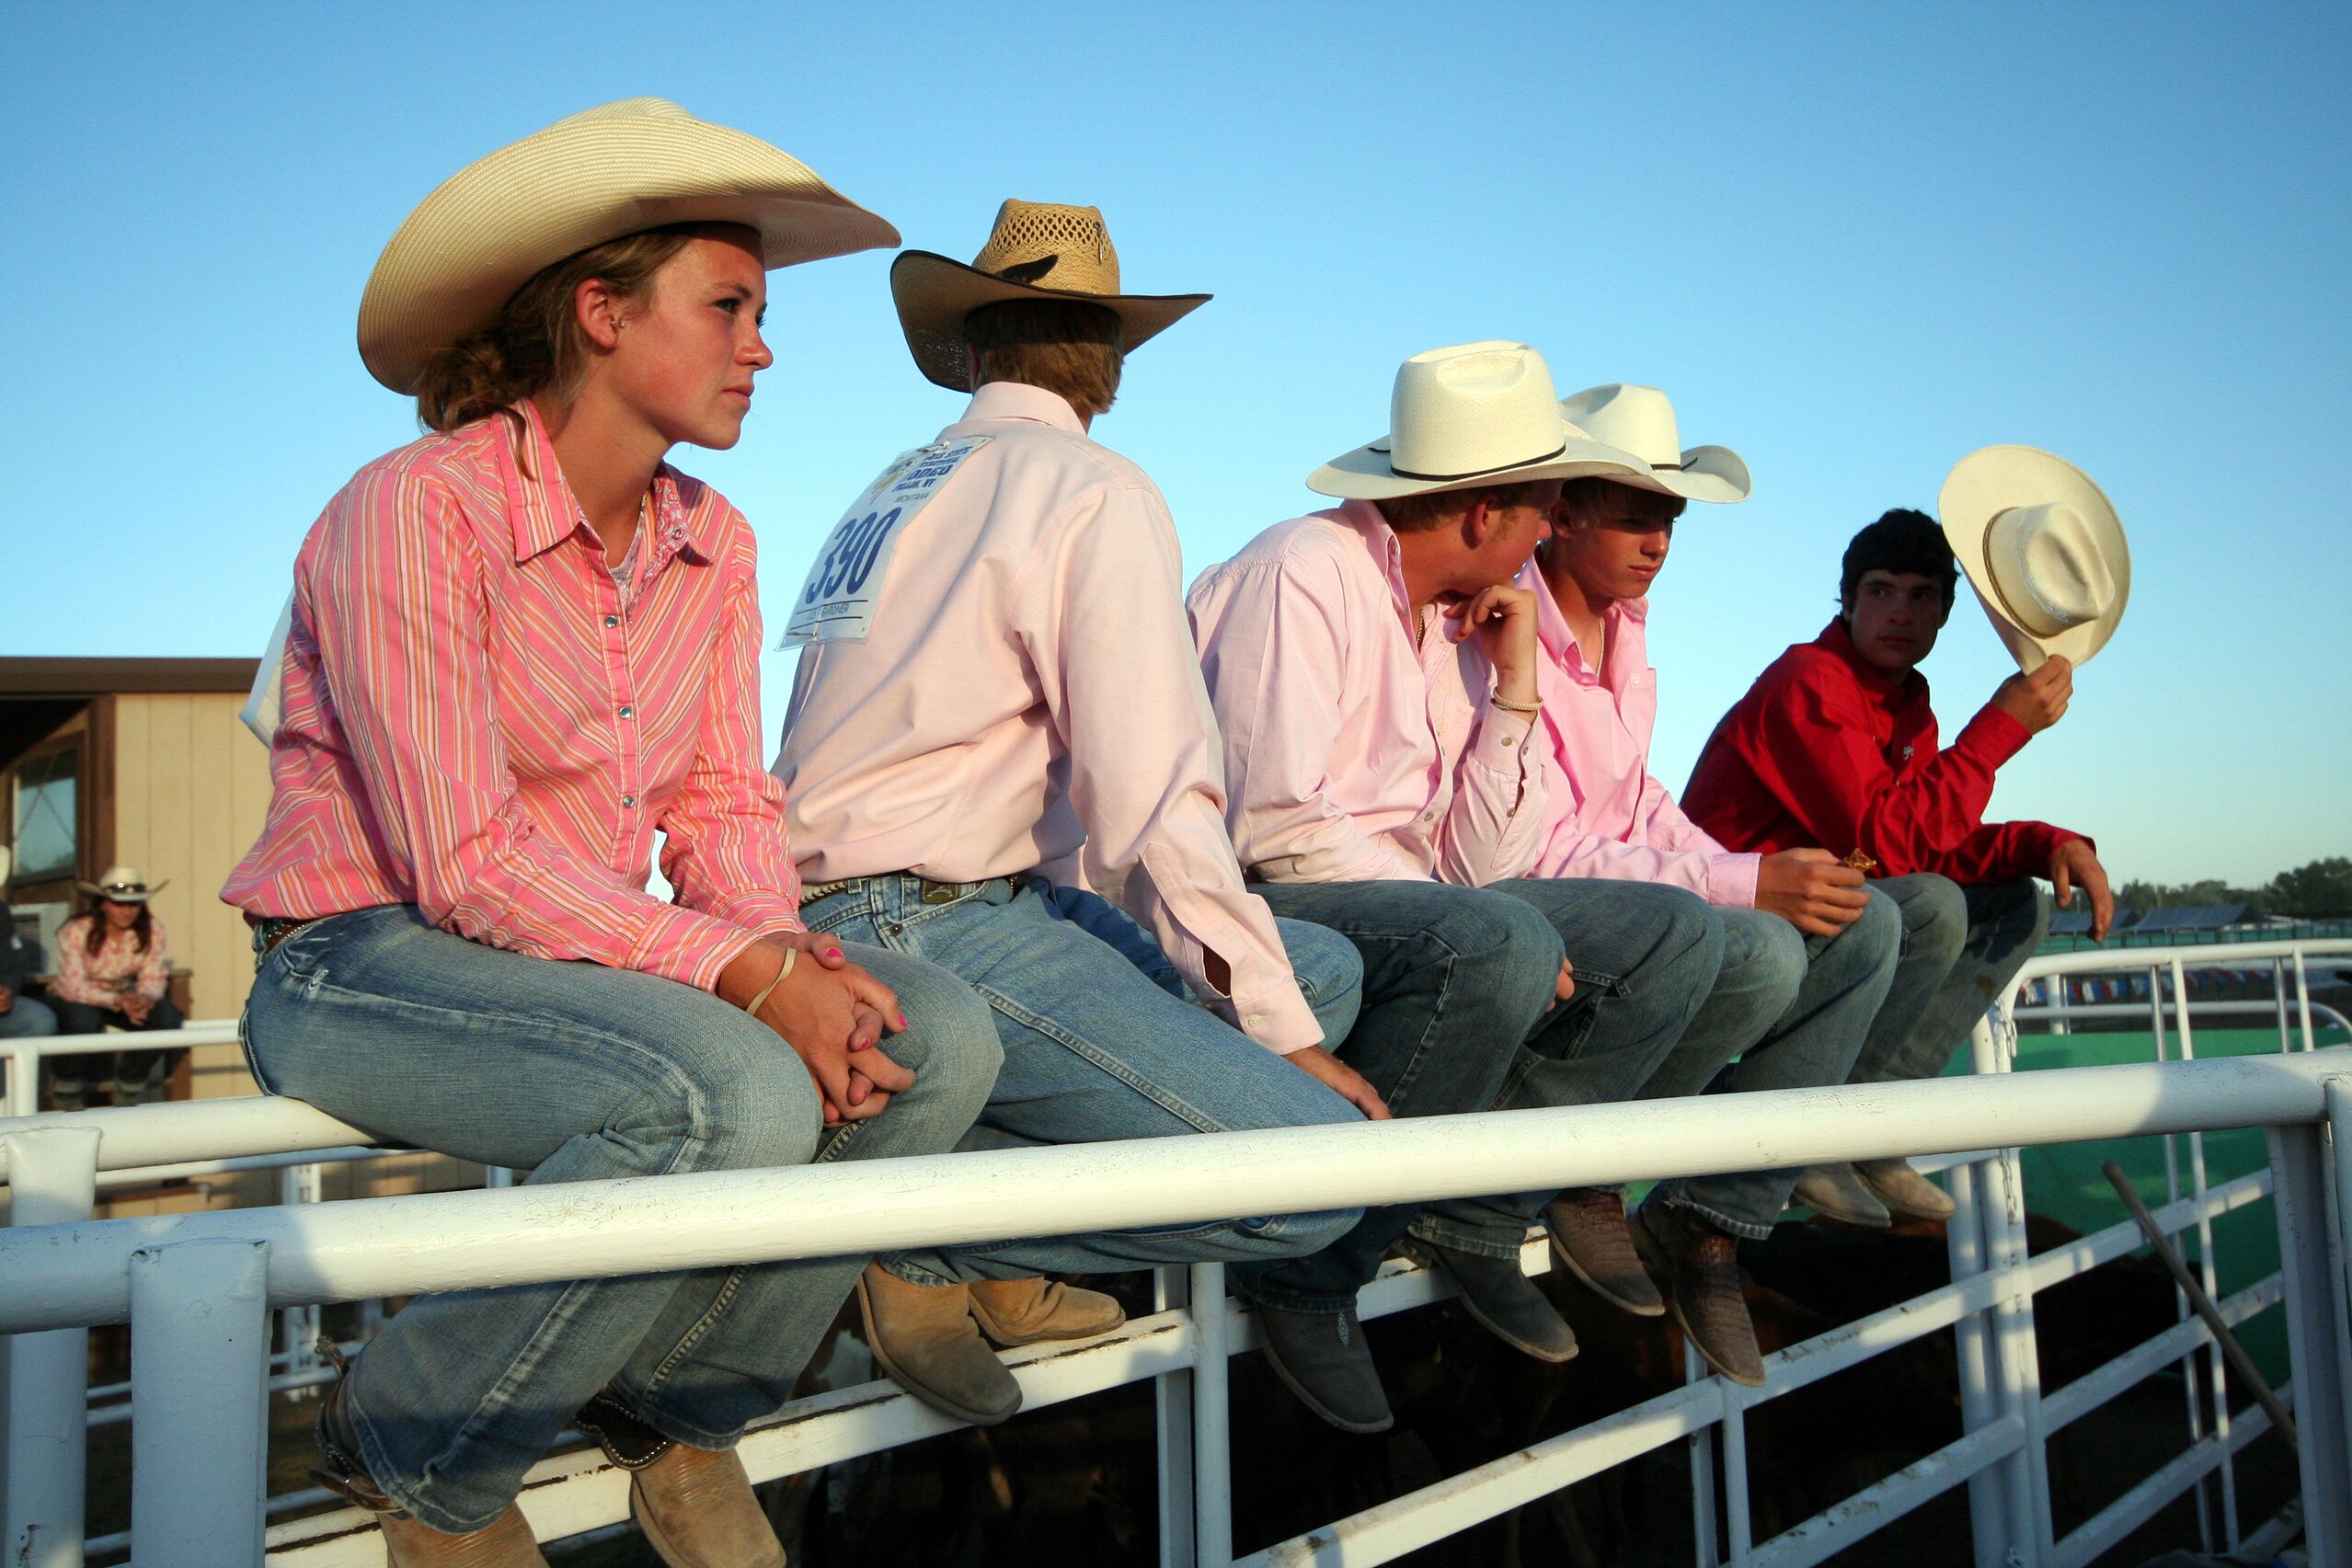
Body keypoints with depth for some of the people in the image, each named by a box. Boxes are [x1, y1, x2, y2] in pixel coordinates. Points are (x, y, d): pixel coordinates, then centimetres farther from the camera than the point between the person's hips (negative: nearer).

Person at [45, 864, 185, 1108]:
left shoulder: (151, 930, -11)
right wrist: (118, 1001, -42)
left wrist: (145, 999, -37)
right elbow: (74, 987, -26)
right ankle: (67, 1088, -6)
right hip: (74, 998, -3)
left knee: (168, 1017, -25)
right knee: (84, 1022, -38)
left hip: (125, 995, 3)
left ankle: (130, 1087, -3)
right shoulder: (75, 932, -22)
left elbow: (153, 979, -12)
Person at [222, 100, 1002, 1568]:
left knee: (939, 1034, -15)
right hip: (367, 956, -7)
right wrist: (745, 974, -28)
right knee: (737, 1096, -33)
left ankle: (679, 1408, 3)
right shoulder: (412, 512, -17)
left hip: (595, 945, 7)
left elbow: (724, 803, 4)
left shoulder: (713, 541, 6)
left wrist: (786, 946, -17)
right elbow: (466, 860, -22)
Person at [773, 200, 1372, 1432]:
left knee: (1324, 966, 11)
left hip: (842, 907, 9)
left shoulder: (894, 489, 20)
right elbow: (1149, 797, -15)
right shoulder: (1094, 492, -5)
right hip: (925, 925, -9)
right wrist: (1281, 1037, -7)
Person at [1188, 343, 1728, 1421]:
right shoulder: (1305, 572, -11)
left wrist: (1512, 690, -1)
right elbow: (1269, 824, -22)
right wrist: (1509, 940, -19)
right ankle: (1311, 1275, -20)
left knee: (1674, 936, 0)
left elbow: (1477, 867, 8)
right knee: (1498, 944, -35)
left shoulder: (1462, 623, 14)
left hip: (1408, 905, 9)